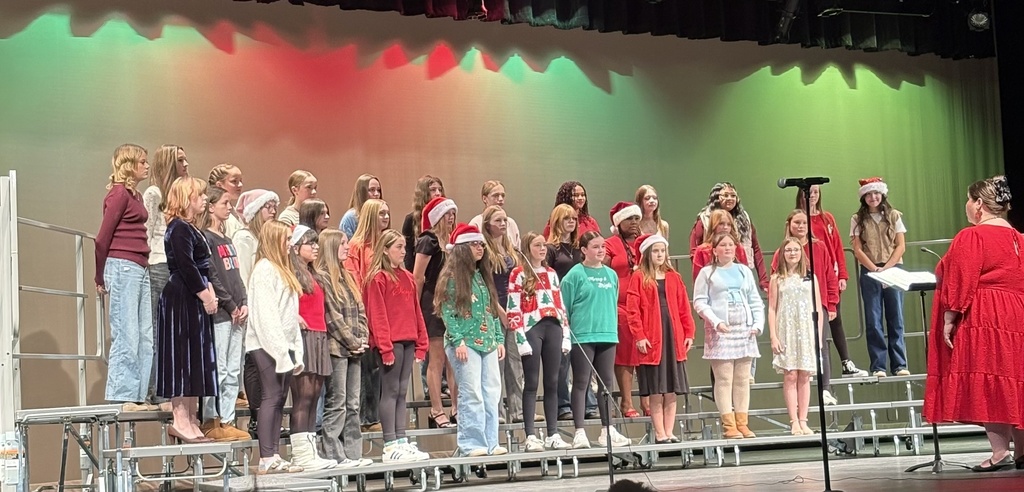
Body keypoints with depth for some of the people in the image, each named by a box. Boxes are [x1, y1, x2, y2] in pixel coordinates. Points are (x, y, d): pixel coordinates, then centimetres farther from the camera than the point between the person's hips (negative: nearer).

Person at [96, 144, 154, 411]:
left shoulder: (135, 195, 18)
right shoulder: (119, 193, -7)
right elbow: (103, 237, -8)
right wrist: (100, 277, -1)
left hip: (141, 269, 9)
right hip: (123, 267, -9)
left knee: (145, 336, 8)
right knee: (126, 336, -6)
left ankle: (139, 395, 12)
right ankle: (122, 397, -2)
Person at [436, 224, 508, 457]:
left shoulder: (482, 276, 18)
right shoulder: (452, 277, -4)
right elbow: (448, 311, -9)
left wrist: (499, 339, 13)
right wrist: (458, 341, -16)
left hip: (488, 343, 7)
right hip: (465, 344, -7)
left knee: (492, 394, 3)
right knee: (472, 394, -10)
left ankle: (490, 442, 8)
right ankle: (471, 444, -6)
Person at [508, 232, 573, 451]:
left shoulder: (551, 273, 17)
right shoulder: (519, 274, -1)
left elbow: (560, 305, 17)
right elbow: (513, 309, -7)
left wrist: (566, 334, 10)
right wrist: (521, 339, -14)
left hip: (552, 328, 5)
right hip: (531, 328, -5)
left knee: (552, 383, 6)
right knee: (532, 384, -4)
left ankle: (553, 435, 9)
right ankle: (530, 437, -4)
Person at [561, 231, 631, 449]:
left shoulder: (611, 275, 11)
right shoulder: (575, 275, -5)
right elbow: (564, 308, -6)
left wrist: (613, 329, 11)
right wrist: (566, 336, -9)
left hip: (608, 335, 5)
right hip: (582, 336, -5)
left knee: (606, 382, 9)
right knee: (581, 383, 0)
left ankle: (607, 430, 17)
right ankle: (579, 432, 2)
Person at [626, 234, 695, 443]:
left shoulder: (674, 278, 12)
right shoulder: (638, 278, -1)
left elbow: (684, 308, 12)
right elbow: (632, 310, -7)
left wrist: (689, 333, 4)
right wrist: (639, 336, -14)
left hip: (674, 337, 4)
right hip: (651, 341, -4)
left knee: (672, 391, 5)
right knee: (656, 393, -1)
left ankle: (669, 433, 10)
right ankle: (660, 434, 4)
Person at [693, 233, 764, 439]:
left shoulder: (744, 271, 15)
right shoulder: (707, 273, 4)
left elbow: (755, 301, 14)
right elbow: (700, 302, -3)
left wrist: (758, 323, 1)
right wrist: (716, 321, -15)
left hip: (744, 329, 4)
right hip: (720, 330, -4)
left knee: (743, 379, 3)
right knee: (724, 379, -7)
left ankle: (742, 422, 6)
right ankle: (729, 424, -6)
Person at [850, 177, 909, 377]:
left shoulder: (894, 216, 7)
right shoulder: (858, 219, 6)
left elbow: (901, 246, 2)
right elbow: (858, 250, 1)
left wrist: (887, 267, -11)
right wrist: (874, 268, -12)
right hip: (869, 272, 0)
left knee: (896, 319, 1)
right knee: (873, 321, -2)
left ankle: (900, 365, 3)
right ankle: (878, 366, 0)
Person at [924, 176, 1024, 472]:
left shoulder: (971, 238, -10)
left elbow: (959, 285, -14)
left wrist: (948, 321, -12)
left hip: (981, 321, -8)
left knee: (984, 383, -6)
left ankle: (1000, 452, -10)